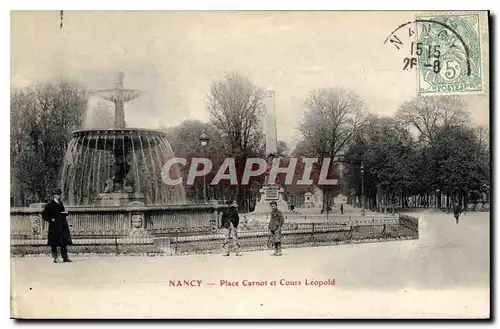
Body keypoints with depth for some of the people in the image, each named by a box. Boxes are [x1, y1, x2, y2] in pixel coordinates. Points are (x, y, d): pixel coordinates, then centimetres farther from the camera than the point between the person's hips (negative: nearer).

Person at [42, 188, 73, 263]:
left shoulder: (60, 203, 15)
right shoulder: (50, 204, -6)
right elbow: (44, 215, -7)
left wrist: (65, 213, 6)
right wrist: (51, 219, -14)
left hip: (62, 225, 7)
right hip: (54, 226, -7)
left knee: (64, 241, 6)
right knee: (54, 243, -1)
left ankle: (65, 257, 11)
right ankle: (55, 258, 5)